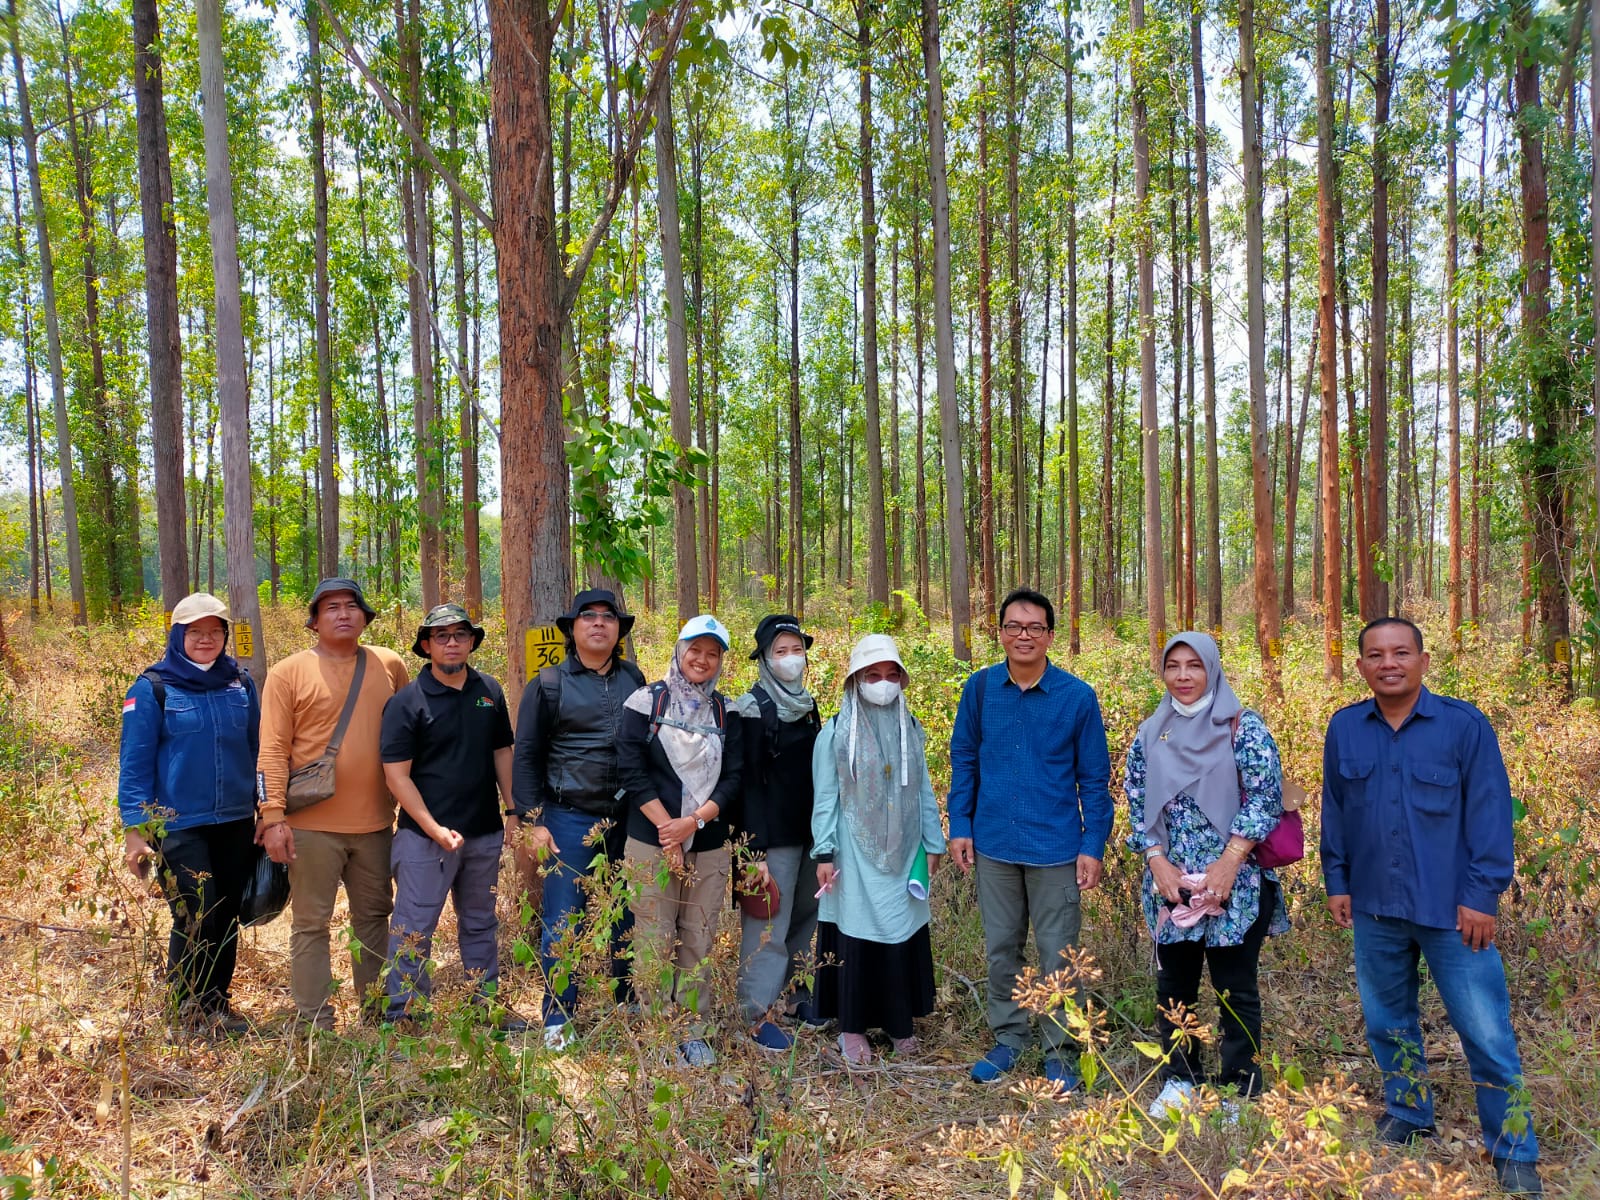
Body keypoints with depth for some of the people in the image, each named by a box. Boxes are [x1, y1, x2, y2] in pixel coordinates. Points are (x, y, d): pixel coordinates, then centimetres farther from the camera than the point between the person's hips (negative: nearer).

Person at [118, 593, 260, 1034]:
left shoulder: (241, 683, 6)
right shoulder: (152, 688, -5)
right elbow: (134, 763, -5)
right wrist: (135, 828, -9)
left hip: (237, 823, 4)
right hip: (179, 826, -4)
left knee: (227, 917, 11)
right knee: (196, 919, -5)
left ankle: (216, 1001, 28)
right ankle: (190, 1004, 18)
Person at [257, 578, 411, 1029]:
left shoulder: (390, 666, 5)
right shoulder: (289, 673, -3)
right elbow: (273, 751, -7)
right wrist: (274, 817, -13)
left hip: (375, 823, 4)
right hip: (312, 825, -3)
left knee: (374, 917, 15)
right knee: (311, 923, 4)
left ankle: (377, 1013, 29)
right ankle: (315, 1025, 15)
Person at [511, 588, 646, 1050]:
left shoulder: (634, 680, 9)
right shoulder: (550, 683, 0)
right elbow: (526, 756, 0)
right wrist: (531, 822, -6)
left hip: (628, 820, 3)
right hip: (569, 820, -3)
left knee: (626, 918, 11)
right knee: (562, 921, 1)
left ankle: (630, 1007, 27)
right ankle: (558, 1021, 15)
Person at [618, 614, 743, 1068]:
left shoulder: (727, 713, 8)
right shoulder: (646, 702, -1)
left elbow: (733, 779, 3)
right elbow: (632, 770, -6)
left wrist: (692, 821, -11)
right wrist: (666, 828, -12)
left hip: (709, 846, 3)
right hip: (652, 843, -2)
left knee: (699, 942, 7)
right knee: (654, 940, 1)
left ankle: (693, 1032, 19)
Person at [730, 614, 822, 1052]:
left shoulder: (807, 705, 11)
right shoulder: (753, 710, -10)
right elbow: (749, 783, -14)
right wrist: (758, 850, -18)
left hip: (810, 832, 7)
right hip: (774, 836, -7)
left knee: (805, 918, 14)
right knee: (768, 926, -2)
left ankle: (795, 994, 30)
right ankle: (757, 1014, 8)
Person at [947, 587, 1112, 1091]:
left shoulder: (1078, 696, -7)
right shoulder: (980, 688, -2)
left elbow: (1094, 779, -1)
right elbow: (963, 760, 7)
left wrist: (1093, 846, -5)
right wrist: (960, 827, 3)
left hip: (1055, 849, -2)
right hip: (993, 845, 3)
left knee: (1056, 954, 7)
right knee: (1001, 949, 15)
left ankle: (1059, 1050, 24)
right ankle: (1008, 1037, 32)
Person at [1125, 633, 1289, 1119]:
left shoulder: (1244, 727, -4)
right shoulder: (1150, 734, 8)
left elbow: (1264, 799, -10)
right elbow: (1138, 805, 8)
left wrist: (1227, 865, -15)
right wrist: (1159, 863, -6)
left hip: (1234, 884, -4)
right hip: (1170, 884, 4)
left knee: (1235, 988, 5)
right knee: (1173, 984, 12)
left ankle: (1240, 1089, 19)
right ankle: (1178, 1081, 27)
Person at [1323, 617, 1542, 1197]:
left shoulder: (1465, 724, -8)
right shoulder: (1344, 728, 1)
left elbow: (1490, 813, -7)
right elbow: (1333, 811, 9)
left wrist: (1482, 894, -10)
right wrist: (1337, 881, 9)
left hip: (1451, 910, -3)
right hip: (1375, 909, 4)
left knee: (1487, 1034, 0)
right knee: (1387, 1021, 18)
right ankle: (1407, 1119, 38)